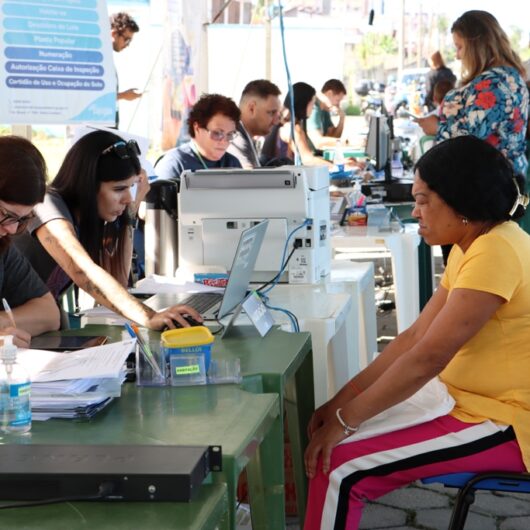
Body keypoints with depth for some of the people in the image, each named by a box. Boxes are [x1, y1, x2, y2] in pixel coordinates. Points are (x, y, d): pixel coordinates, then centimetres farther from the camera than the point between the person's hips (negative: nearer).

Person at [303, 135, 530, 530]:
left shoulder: (495, 253, -22)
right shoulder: (472, 247, 11)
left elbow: (427, 359, -24)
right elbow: (415, 337, 9)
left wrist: (346, 419, -17)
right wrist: (344, 399, 1)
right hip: (482, 406, 10)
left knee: (340, 468, -15)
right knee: (338, 441, 8)